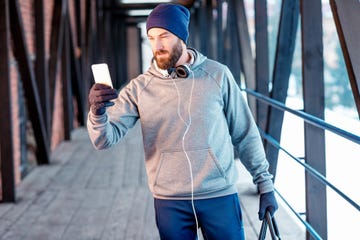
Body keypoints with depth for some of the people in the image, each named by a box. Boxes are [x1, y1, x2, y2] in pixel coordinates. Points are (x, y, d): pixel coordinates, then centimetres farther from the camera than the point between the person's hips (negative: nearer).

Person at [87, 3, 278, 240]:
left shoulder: (217, 75, -2)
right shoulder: (139, 87, -1)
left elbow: (245, 134, 5)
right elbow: (105, 138, -9)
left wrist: (265, 184, 5)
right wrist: (98, 112, -29)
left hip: (219, 195, -1)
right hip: (169, 202, 1)